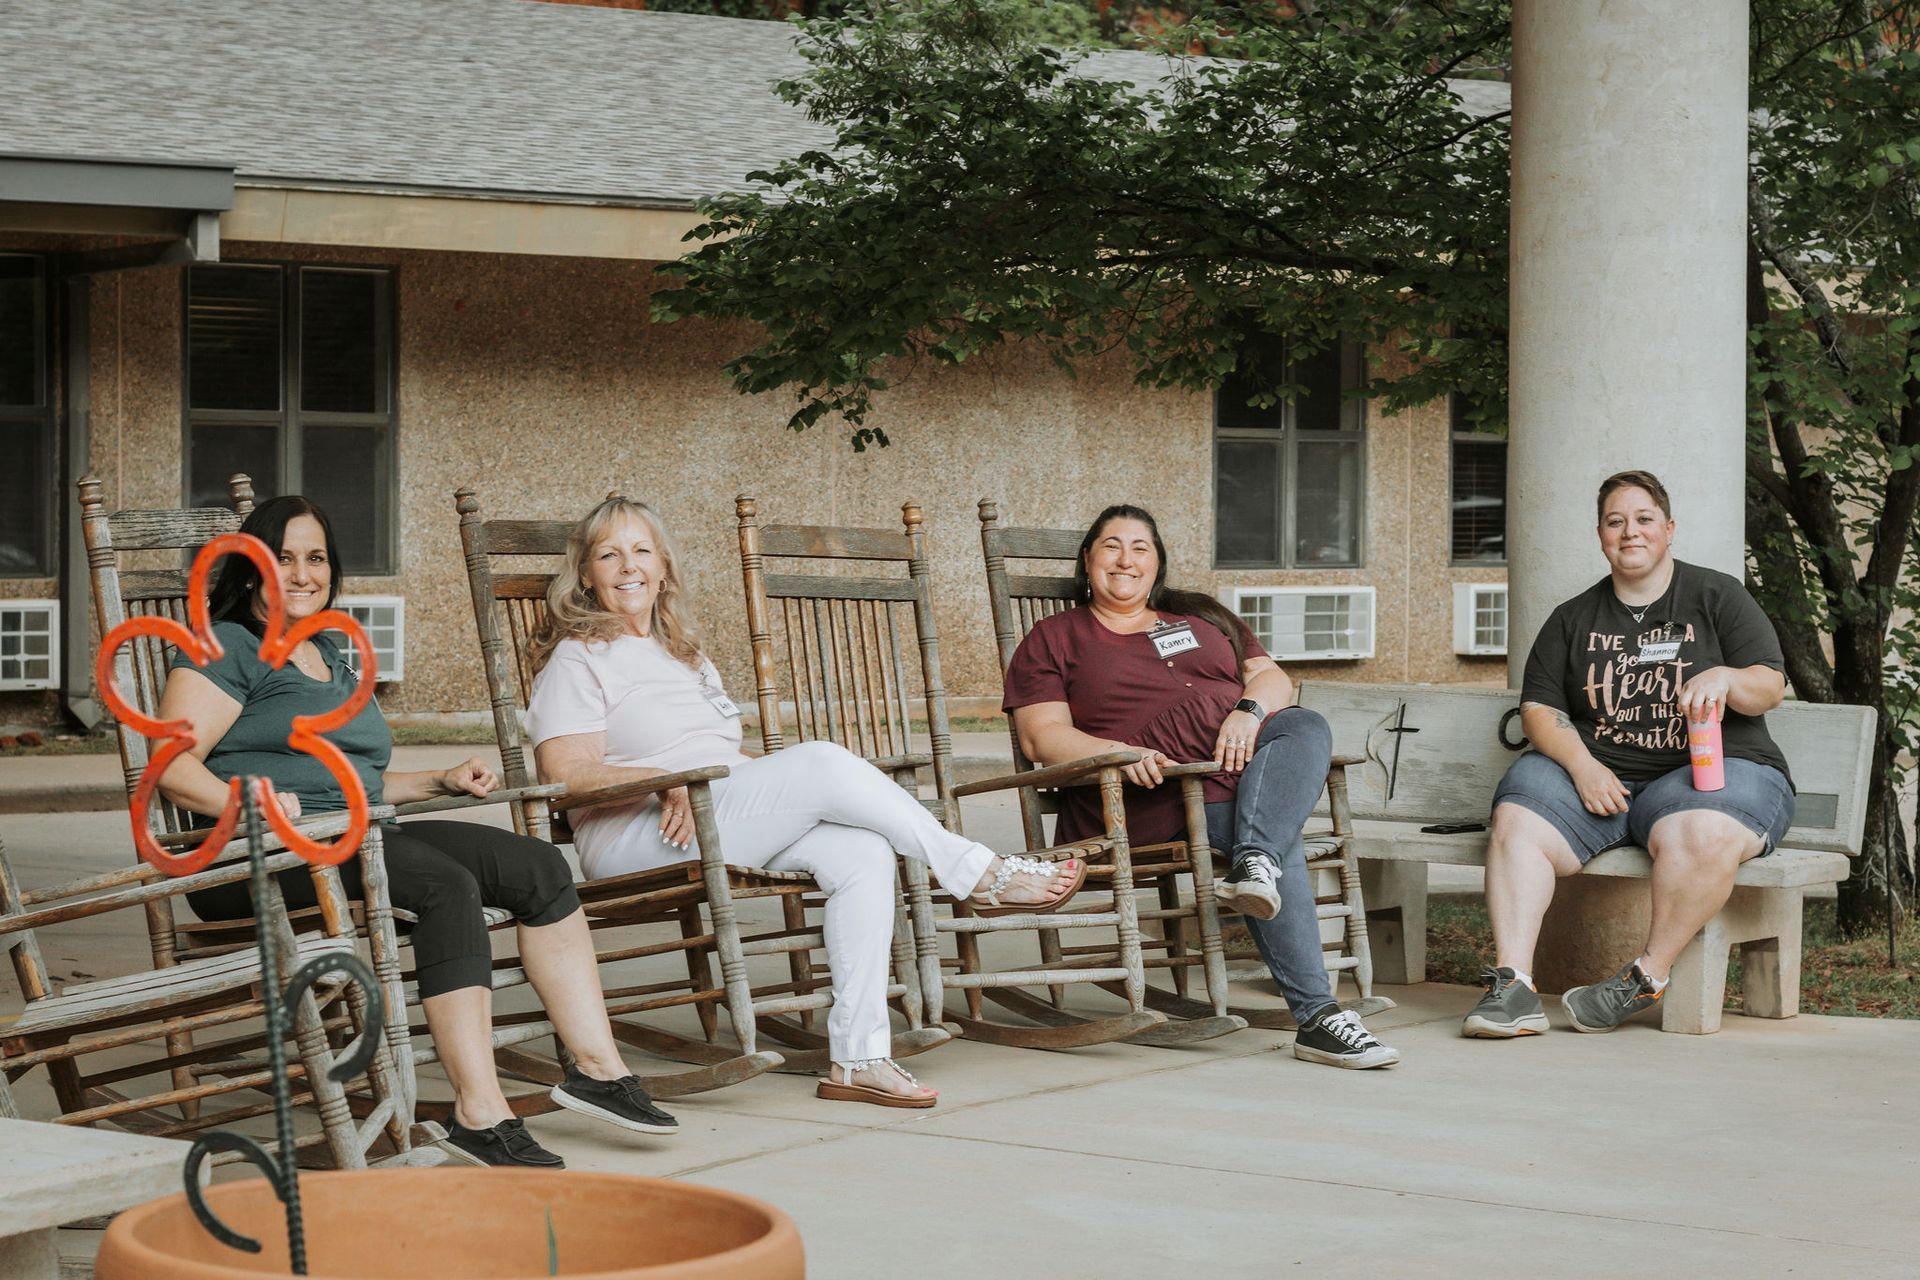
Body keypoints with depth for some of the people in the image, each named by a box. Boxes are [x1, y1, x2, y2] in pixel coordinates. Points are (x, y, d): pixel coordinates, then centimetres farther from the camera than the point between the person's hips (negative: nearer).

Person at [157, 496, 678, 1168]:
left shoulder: (332, 657, 28)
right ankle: (479, 1114, -40)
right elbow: (173, 766, -11)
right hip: (257, 860, -8)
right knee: (448, 885, -33)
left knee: (539, 867, -9)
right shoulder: (225, 649, 2)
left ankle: (596, 1066, -12)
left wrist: (440, 780, 21)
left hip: (357, 837, 8)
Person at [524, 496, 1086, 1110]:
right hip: (639, 841, -8)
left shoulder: (683, 655, 28)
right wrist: (664, 780, -25)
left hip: (742, 826, 8)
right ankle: (983, 875, -17)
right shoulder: (577, 658, 3)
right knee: (823, 763, -27)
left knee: (860, 849, -23)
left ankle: (857, 1056, -28)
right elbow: (567, 772, -10)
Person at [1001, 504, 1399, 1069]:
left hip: (1248, 761, 5)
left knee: (1306, 727, -29)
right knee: (1282, 845, -31)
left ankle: (1255, 863, -49)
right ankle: (1316, 1015, -40)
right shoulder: (1054, 639, 15)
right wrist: (1118, 753, -18)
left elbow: (1273, 677, 18)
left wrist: (1250, 710, -8)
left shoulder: (1202, 617, 28)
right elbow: (1042, 737, 2)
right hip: (1160, 790, -4)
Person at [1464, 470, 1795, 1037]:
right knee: (1516, 821, -26)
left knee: (1701, 835, -38)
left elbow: (1771, 689, 3)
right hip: (1599, 776, 3)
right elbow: (1538, 709, 9)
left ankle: (1647, 976, -24)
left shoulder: (1717, 596, 10)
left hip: (1713, 771, -3)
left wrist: (1725, 678, -21)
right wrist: (1582, 765, -10)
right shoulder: (1574, 618, 17)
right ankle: (1511, 984, -33)